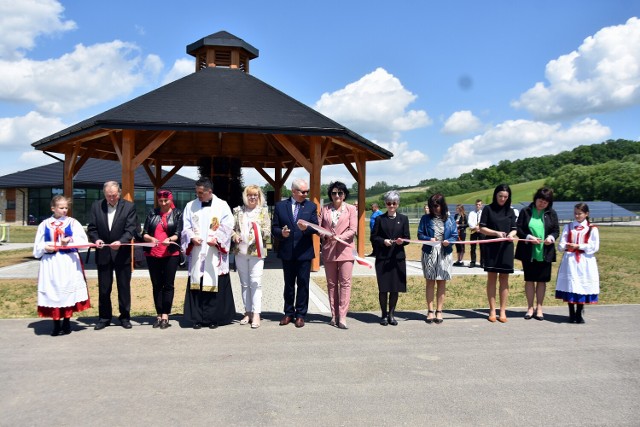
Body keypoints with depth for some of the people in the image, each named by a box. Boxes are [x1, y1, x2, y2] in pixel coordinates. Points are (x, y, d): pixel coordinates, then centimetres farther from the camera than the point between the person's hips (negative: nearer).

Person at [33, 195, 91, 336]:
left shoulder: (72, 222, 2)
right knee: (53, 292, 3)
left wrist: (70, 239, -21)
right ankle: (56, 324, 12)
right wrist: (45, 247, -13)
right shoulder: (45, 224, 5)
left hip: (69, 262, -1)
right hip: (51, 262, 1)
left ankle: (66, 322, 15)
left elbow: (83, 240, -6)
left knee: (68, 291, 2)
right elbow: (38, 245, 7)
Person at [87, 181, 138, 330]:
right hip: (103, 254, 2)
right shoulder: (96, 206, 3)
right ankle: (104, 318, 22)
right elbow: (91, 228, 3)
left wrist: (120, 241, -27)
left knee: (124, 287, 7)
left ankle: (125, 317, 20)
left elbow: (131, 229, -10)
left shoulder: (129, 206, -4)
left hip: (122, 254, -2)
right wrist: (96, 239, -17)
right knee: (103, 288, 10)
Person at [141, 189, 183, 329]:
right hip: (153, 255, 3)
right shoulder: (152, 214, 11)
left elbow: (178, 234, -3)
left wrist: (169, 239, -23)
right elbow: (144, 233, 6)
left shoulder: (177, 214, 5)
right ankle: (159, 315, 14)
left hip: (171, 254, -3)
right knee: (156, 285, 7)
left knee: (168, 285, -1)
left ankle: (165, 316, 3)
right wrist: (151, 238, -16)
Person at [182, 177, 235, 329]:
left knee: (215, 285, -1)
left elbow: (227, 227, -1)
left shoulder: (222, 206, 3)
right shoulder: (190, 206, 10)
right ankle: (197, 318, 9)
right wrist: (192, 237, -10)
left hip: (215, 254, -2)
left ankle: (214, 318, 9)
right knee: (196, 285, 1)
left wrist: (216, 239, -15)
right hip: (197, 253, 2)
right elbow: (186, 227, 9)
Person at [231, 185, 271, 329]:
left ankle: (256, 314, -5)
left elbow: (268, 232, 0)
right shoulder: (238, 210, 10)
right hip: (240, 251, 3)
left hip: (257, 251, -3)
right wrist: (234, 236, -10)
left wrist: (260, 232, -19)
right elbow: (232, 228, 10)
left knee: (256, 283, -8)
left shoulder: (263, 211, 4)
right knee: (244, 283, 10)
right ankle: (248, 312, 19)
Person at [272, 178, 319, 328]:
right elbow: (274, 228, 3)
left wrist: (306, 228, -25)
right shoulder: (280, 206, 3)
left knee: (303, 284, 3)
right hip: (287, 252, 1)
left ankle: (300, 314, 14)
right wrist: (281, 233, -18)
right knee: (288, 284, 13)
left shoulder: (311, 206, 3)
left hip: (304, 252, -1)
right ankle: (289, 313, 25)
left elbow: (316, 227, -4)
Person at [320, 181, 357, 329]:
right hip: (328, 250, 3)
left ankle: (342, 317, -5)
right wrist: (324, 234, -14)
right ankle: (334, 315, 15)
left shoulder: (351, 209, 4)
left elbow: (353, 230, -4)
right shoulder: (325, 209, 10)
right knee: (331, 284, 7)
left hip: (345, 249, -2)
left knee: (345, 283, -6)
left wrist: (340, 237, -20)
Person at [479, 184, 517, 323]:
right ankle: (492, 310, 9)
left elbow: (514, 229, 8)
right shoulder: (488, 209, 1)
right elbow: (482, 228, -2)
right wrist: (496, 233, -17)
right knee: (492, 278, 2)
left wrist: (511, 234, -14)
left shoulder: (510, 211, 9)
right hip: (491, 248, -2)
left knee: (504, 279, 4)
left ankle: (503, 311, 10)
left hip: (506, 248, 2)